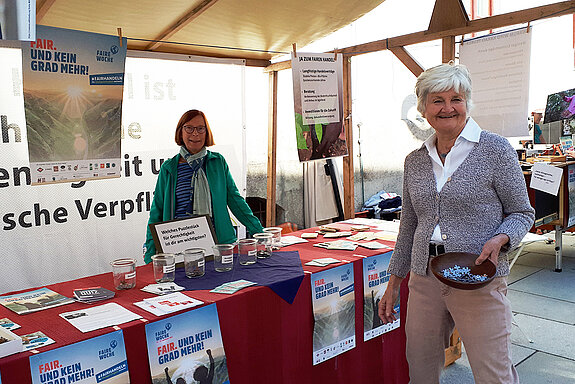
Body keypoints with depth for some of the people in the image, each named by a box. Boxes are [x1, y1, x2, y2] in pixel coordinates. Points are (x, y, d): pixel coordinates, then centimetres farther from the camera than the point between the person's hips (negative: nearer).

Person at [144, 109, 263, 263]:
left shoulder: (218, 162, 8)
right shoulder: (168, 168, 7)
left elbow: (234, 199, 11)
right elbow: (157, 212, 11)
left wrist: (259, 232, 8)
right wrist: (150, 256, 6)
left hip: (219, 243, 1)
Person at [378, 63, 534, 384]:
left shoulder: (496, 150, -4)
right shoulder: (415, 161, 8)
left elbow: (523, 212, 2)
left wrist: (499, 240, -19)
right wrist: (394, 284, 14)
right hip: (424, 280, 4)